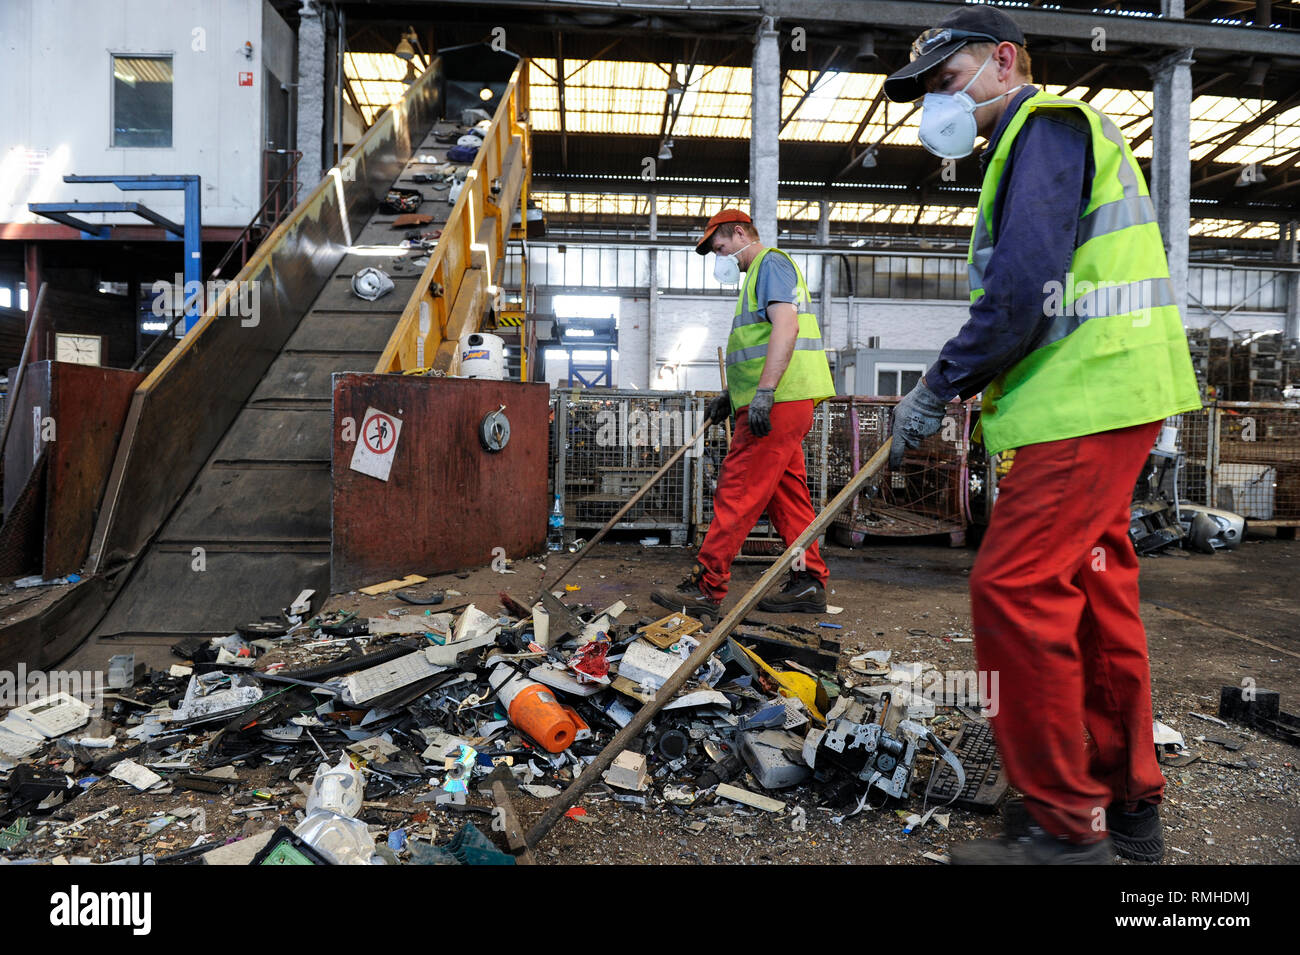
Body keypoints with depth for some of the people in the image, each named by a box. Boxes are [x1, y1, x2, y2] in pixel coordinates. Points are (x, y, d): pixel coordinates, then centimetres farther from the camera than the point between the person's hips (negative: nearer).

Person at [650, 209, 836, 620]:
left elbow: (786, 327, -21)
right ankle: (808, 584, 15)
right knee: (787, 494, 10)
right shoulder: (759, 273, 27)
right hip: (779, 404, 11)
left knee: (737, 494, -11)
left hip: (779, 402, -11)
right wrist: (731, 395, 24)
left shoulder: (771, 263, -5)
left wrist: (764, 393, -27)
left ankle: (706, 588, -8)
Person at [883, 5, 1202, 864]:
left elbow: (1024, 288, -20)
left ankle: (1065, 825, -1)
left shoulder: (1047, 126, -6)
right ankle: (1128, 805, 24)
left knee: (1014, 588, -11)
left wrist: (940, 387, -13)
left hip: (1087, 403, -11)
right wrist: (959, 384, 14)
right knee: (1093, 591, 12)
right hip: (1097, 402, 11)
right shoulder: (1046, 137, 25)